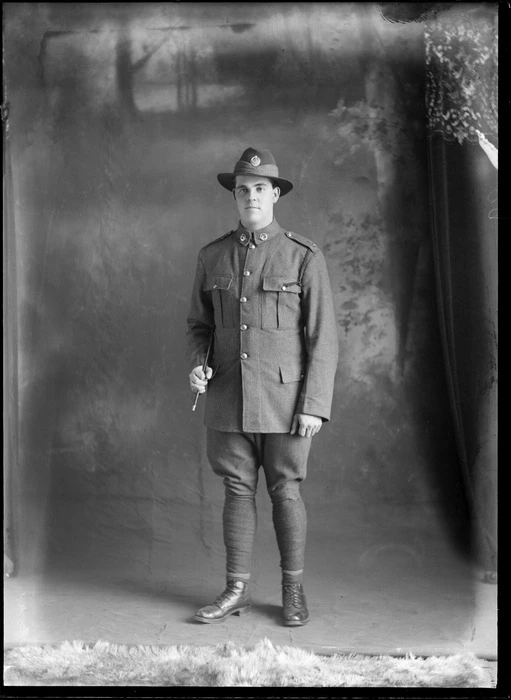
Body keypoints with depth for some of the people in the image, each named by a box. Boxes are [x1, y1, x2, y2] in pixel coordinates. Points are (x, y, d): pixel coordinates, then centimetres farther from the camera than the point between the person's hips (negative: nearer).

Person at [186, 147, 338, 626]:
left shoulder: (304, 256, -5)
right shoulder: (211, 257, 6)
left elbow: (323, 337, -6)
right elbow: (198, 323, 15)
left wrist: (315, 405, -11)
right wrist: (198, 365, -5)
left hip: (284, 399, -3)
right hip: (228, 399, 3)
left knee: (285, 492, 5)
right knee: (237, 490, 9)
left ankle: (293, 592, 21)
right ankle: (237, 591, 20)